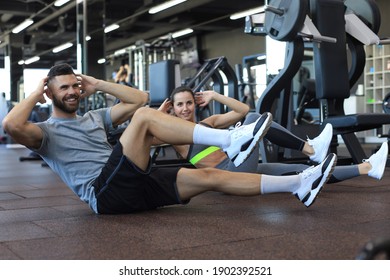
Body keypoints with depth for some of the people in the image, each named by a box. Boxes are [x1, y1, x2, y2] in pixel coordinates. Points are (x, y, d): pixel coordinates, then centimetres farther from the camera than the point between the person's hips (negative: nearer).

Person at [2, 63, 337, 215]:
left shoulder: (94, 117, 26)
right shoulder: (46, 131, 8)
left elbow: (139, 98, 22)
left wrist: (98, 84, 22)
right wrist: (35, 95, 2)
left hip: (134, 185, 7)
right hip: (106, 193, -7)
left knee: (209, 176, -7)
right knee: (144, 117, -23)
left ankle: (299, 184, -10)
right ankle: (229, 140, -32)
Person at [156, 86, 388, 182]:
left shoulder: (208, 122, 19)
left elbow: (243, 109, 15)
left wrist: (214, 96, 9)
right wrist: (160, 113, -2)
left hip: (244, 171, 7)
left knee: (303, 171, -1)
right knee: (254, 119, -19)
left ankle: (369, 168, 2)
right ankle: (311, 149, -13)